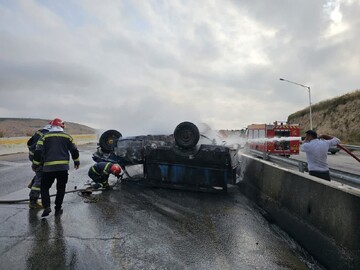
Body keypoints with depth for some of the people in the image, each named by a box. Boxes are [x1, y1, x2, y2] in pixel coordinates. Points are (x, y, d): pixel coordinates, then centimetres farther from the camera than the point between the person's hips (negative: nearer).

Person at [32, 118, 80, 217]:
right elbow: (74, 150, 7)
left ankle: (47, 206, 0)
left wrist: (35, 164, 9)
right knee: (61, 188, 14)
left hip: (48, 167, -1)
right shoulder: (67, 137, 6)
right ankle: (58, 209, 17)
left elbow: (38, 151, -1)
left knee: (44, 187, 15)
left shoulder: (45, 137, 4)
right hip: (63, 167, 1)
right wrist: (76, 161, 21)